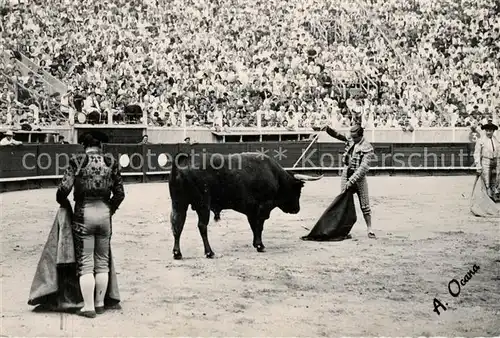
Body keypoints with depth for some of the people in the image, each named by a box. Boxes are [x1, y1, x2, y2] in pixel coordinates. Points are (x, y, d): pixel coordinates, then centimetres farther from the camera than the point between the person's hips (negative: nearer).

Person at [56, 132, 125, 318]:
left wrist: (65, 205, 8)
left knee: (85, 264, 4)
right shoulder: (111, 162, 2)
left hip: (83, 214, -2)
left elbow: (63, 190, -11)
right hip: (104, 213, 3)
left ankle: (88, 306, 5)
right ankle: (100, 303, 21)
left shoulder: (77, 161, -5)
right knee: (102, 262, 14)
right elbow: (120, 193, 4)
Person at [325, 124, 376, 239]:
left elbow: (363, 168, -21)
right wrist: (328, 129, -7)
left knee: (365, 206, -1)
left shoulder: (367, 148, -15)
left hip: (359, 178, -5)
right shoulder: (350, 140, 3)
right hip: (346, 176, 5)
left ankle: (369, 229, 8)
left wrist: (352, 181, -25)